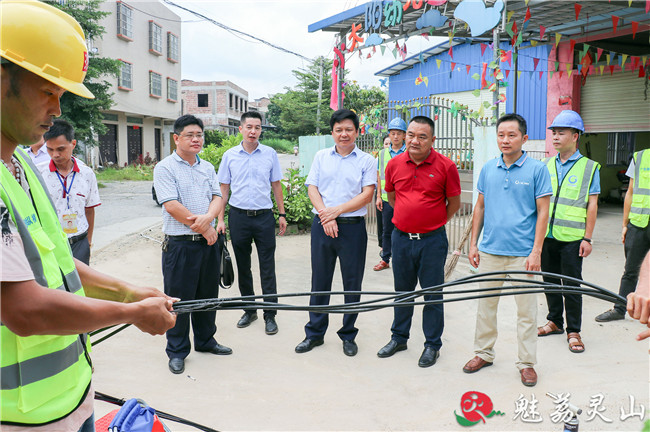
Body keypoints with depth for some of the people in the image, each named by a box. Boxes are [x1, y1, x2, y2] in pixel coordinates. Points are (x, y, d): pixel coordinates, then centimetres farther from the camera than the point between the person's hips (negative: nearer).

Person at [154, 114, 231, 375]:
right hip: (180, 244, -5)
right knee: (178, 298, 3)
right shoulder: (165, 168, -6)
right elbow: (171, 205, -15)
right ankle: (177, 351, 17)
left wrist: (207, 217, -18)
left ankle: (205, 341, 32)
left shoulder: (207, 168, 13)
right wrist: (203, 228, -13)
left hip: (208, 242, 6)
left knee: (208, 295, 15)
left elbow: (217, 197, 4)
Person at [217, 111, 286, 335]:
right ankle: (249, 310, 26)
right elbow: (223, 188, 7)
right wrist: (220, 219, 2)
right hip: (238, 216, 1)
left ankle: (270, 315, 9)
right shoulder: (230, 155, 3)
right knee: (243, 267, 11)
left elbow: (276, 185, 8)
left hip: (264, 216, -1)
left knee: (267, 268, 0)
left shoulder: (270, 154, 2)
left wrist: (282, 214, 5)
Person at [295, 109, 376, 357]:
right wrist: (325, 216, -11)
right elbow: (312, 189, 4)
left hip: (353, 227, -2)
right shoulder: (321, 157, 11)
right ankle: (315, 333, 22)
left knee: (352, 283, 5)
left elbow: (367, 194, -6)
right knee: (319, 280, 9)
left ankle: (348, 336, 20)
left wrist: (337, 210, -14)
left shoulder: (366, 161, 3)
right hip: (322, 225, 2)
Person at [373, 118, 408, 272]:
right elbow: (380, 175, 13)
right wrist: (379, 196, 8)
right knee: (387, 231, 11)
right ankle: (385, 259, 21)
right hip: (387, 198, 3)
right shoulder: (383, 153, 9)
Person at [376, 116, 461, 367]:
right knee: (402, 290, 16)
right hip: (401, 237, 4)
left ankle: (432, 345, 21)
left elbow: (454, 203, 1)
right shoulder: (395, 164, 1)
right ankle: (399, 338, 32)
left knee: (432, 293, 6)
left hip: (432, 240, -3)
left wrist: (434, 223, 8)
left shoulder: (446, 166, -9)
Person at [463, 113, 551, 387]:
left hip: (522, 253, -3)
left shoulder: (537, 169, -3)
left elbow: (543, 212, -4)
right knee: (486, 305, 13)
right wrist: (473, 243, 8)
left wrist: (536, 251, -10)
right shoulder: (488, 169, 7)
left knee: (526, 310, 5)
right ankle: (484, 353, 28)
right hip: (490, 251, 4)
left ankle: (527, 363, 19)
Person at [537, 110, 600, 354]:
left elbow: (592, 205, -3)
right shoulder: (546, 166, 10)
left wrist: (587, 238, -8)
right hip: (546, 235, 4)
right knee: (550, 280, 12)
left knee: (571, 284, 2)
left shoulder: (589, 167, -1)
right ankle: (555, 321, 28)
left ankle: (573, 331, 14)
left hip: (571, 237, -4)